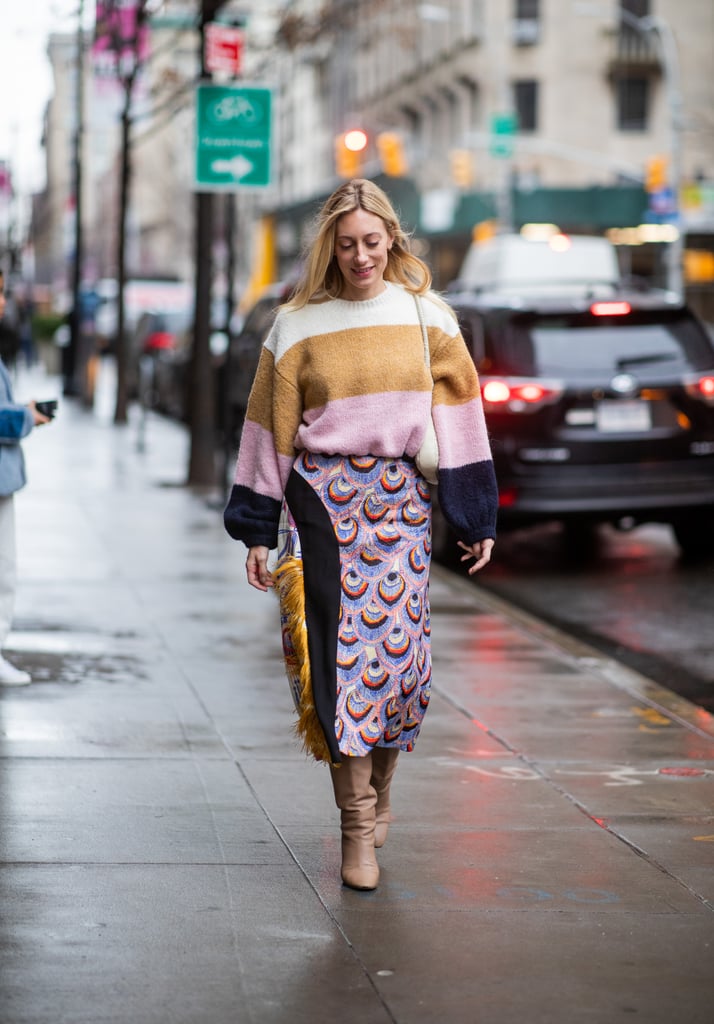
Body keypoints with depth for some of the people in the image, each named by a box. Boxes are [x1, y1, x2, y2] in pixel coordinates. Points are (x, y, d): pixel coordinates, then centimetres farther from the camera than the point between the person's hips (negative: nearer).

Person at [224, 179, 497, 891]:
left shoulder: (426, 318, 6)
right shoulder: (298, 326, 3)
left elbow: (458, 416, 8)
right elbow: (270, 430, 5)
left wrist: (477, 520, 6)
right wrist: (258, 533, 2)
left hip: (401, 503, 1)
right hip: (323, 500, -1)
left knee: (399, 647, -3)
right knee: (340, 650, -7)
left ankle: (377, 795, 21)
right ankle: (358, 827, -2)